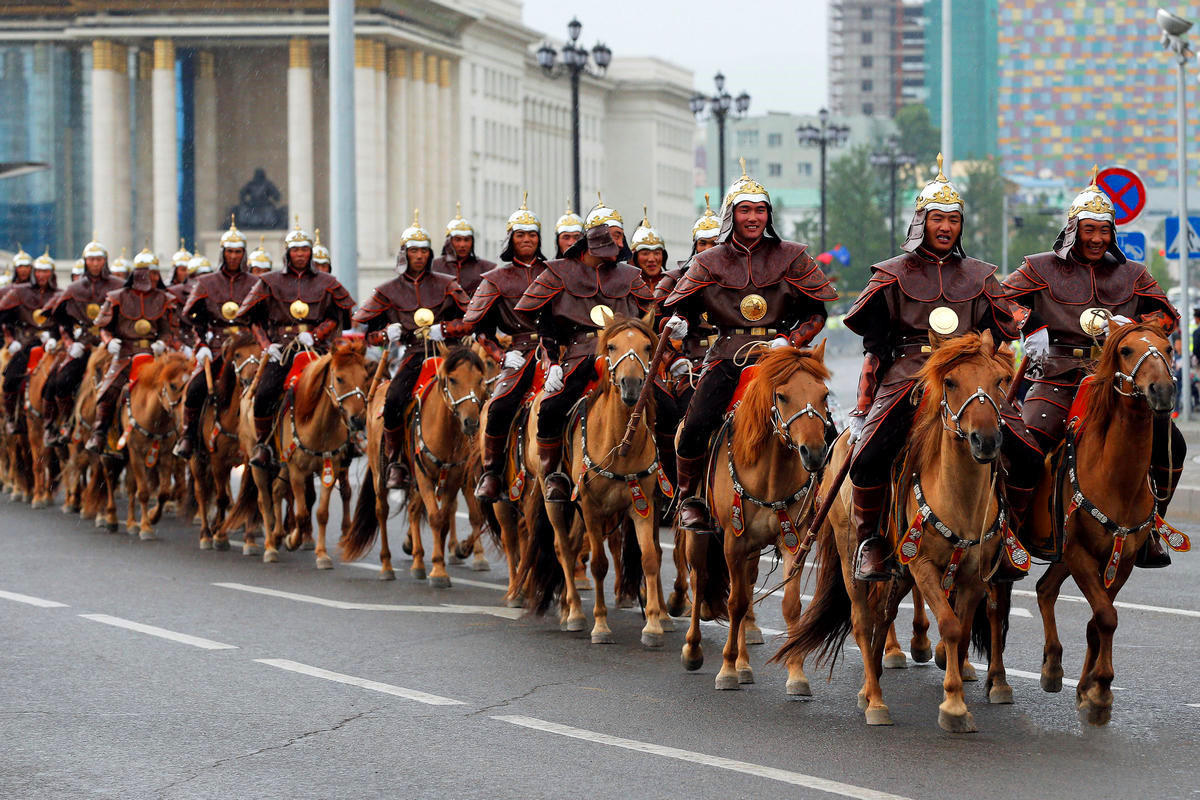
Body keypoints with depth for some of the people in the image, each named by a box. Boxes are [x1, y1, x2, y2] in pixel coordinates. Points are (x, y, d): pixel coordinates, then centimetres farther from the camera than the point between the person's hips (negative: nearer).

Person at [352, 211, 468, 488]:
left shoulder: (446, 285, 12)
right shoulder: (388, 291, 11)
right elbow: (359, 326, 12)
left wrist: (444, 330, -10)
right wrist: (385, 333, -6)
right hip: (414, 355, -1)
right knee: (393, 399, -26)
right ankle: (396, 462, -10)